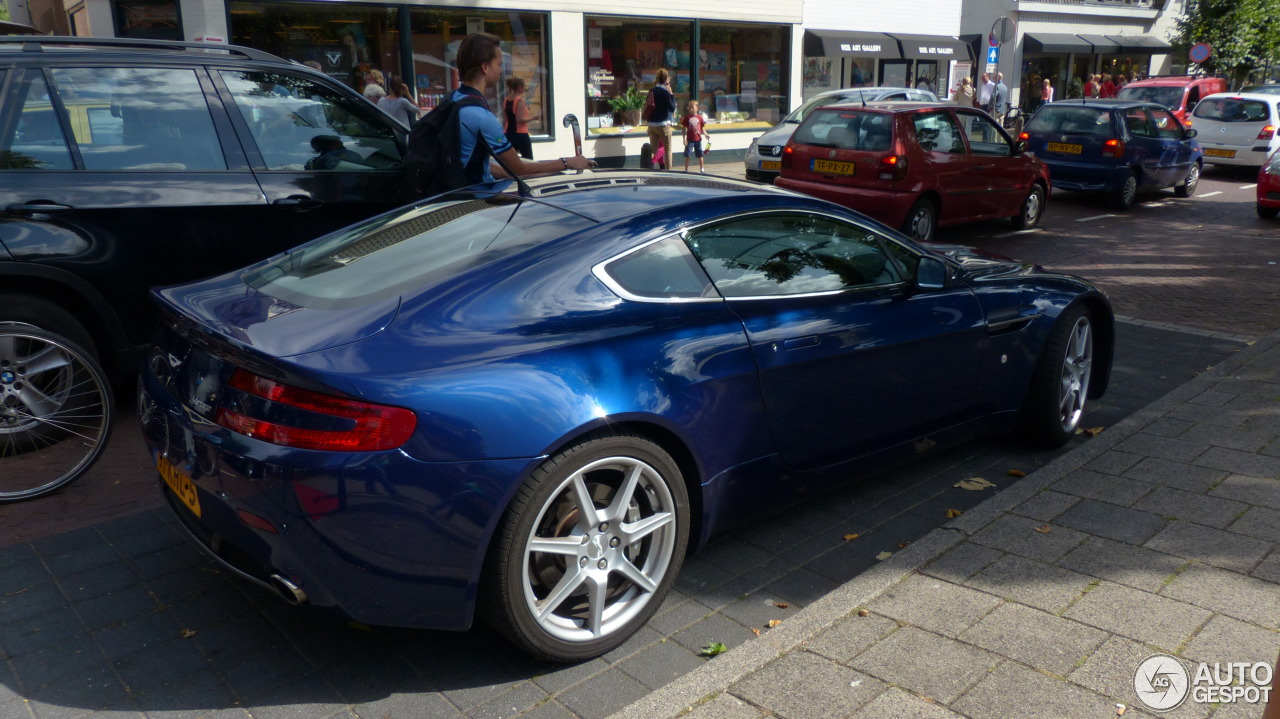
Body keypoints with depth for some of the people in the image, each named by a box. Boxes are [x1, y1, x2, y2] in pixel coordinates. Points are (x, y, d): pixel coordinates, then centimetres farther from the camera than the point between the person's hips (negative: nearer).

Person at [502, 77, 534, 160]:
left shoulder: (506, 101, 9)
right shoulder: (520, 100, -12)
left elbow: (504, 120, 11)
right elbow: (520, 119, -18)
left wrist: (504, 131, 18)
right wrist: (532, 117, -8)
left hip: (509, 133, 7)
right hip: (521, 134, -7)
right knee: (529, 160, 0)